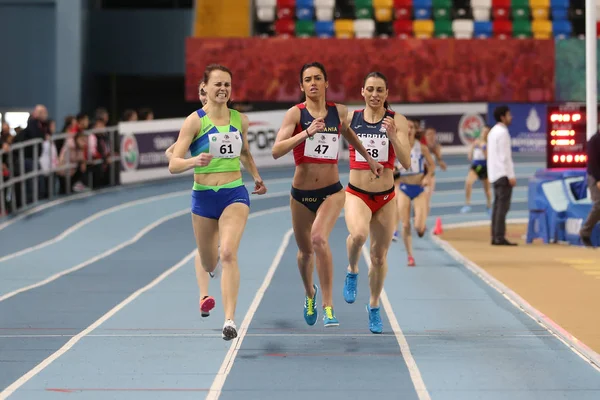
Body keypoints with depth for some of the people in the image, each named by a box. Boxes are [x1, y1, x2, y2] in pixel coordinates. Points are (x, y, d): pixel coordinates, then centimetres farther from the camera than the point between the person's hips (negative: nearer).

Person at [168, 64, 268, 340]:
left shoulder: (239, 119, 4)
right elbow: (173, 165, -13)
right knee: (208, 263, 15)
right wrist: (195, 161, -31)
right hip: (203, 196, -1)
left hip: (235, 195, 1)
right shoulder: (195, 120, -8)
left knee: (228, 254, -23)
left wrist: (257, 178, 15)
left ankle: (230, 319, -25)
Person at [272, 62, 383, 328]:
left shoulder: (339, 112, 1)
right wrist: (306, 133, -30)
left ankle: (328, 307, -20)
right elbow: (276, 151, -21)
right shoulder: (295, 114, -8)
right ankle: (309, 293, 49)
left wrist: (369, 158, 26)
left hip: (331, 192, -1)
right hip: (301, 194, 1)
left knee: (319, 239, -27)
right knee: (305, 251, 16)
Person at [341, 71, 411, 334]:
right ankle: (352, 272, -1)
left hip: (385, 197, 1)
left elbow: (406, 162, -11)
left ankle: (374, 307, 32)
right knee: (358, 234, -32)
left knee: (379, 257, 9)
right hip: (357, 194, -1)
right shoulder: (350, 118, -1)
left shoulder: (397, 121, -3)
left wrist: (393, 136, -25)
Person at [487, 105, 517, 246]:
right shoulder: (502, 132, -12)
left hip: (495, 175, 10)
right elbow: (505, 156, -17)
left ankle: (495, 237, 7)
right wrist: (511, 175, -16)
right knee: (503, 206, -11)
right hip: (503, 174, -10)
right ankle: (500, 237, -15)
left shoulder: (493, 132, 17)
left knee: (498, 206, 9)